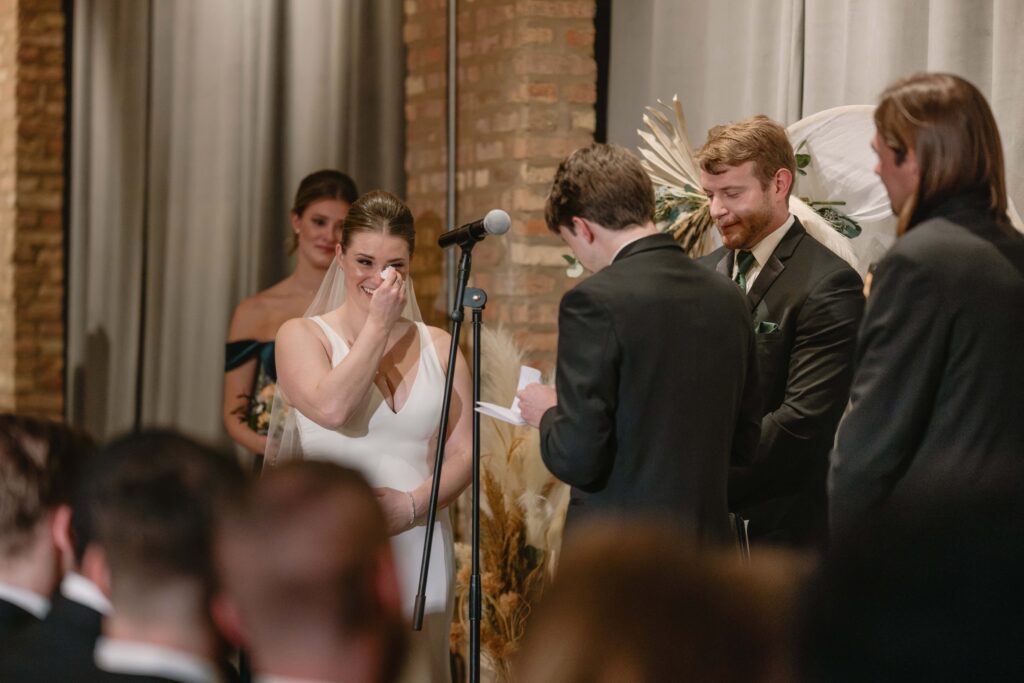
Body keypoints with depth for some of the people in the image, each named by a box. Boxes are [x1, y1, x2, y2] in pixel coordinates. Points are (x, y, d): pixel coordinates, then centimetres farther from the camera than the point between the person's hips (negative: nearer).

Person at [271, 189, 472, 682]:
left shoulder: (438, 347, 12)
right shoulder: (302, 336, 3)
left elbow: (463, 452, 6)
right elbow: (332, 407, -16)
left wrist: (413, 503, -12)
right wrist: (379, 325, -8)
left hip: (418, 554, 3)